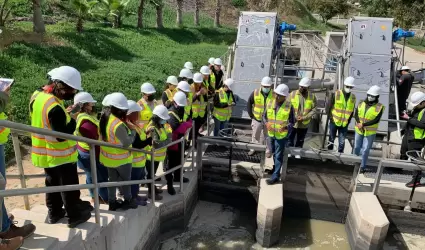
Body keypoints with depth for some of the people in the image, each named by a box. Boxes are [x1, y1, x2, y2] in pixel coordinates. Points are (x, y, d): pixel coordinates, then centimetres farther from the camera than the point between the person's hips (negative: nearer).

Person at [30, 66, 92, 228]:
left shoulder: (40, 97, -1)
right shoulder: (55, 108, -30)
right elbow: (62, 135, -28)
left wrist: (65, 115, 3)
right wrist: (73, 119, -17)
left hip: (45, 153, 9)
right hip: (61, 156, -9)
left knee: (52, 183, 22)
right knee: (69, 187, 8)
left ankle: (54, 213, 37)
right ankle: (74, 216, 22)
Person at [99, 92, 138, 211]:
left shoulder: (104, 118, -5)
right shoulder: (119, 124, -32)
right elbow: (126, 143, -29)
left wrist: (127, 127, -3)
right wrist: (133, 131, -14)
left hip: (108, 156, 7)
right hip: (121, 158, -7)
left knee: (112, 179, 20)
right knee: (125, 179, 13)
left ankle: (112, 202, 31)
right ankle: (128, 201, 31)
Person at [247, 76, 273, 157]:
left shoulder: (274, 95, -9)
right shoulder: (255, 93, -7)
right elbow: (249, 103, 3)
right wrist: (251, 115, -1)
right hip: (257, 119, 1)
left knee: (267, 136, 10)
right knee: (255, 135, 14)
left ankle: (267, 151, 23)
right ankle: (253, 149, 30)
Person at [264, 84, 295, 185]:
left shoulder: (289, 106, -15)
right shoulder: (270, 102, -5)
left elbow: (292, 121, -8)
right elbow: (264, 116, 4)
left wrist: (285, 127, -27)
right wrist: (267, 123, -16)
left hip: (281, 135, -5)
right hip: (271, 134, 5)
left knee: (278, 156, 1)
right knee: (274, 153, 23)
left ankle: (275, 176, 8)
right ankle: (276, 168, 44)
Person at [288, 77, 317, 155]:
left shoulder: (312, 96, -9)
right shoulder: (292, 94, -10)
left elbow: (314, 110, -9)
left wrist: (304, 118, -19)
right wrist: (294, 116, -17)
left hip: (304, 124, 1)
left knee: (300, 140, 20)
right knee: (290, 138, 16)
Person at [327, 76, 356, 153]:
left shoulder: (353, 97, 3)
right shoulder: (336, 94, -8)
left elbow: (352, 111, 10)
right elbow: (329, 107, -5)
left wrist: (348, 121, 4)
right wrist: (331, 118, -8)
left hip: (344, 124, 2)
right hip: (334, 122, -2)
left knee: (342, 142, 5)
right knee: (331, 139, 11)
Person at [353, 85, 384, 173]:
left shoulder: (379, 107, -12)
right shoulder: (362, 103, -1)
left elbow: (376, 120, -18)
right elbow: (356, 114, -5)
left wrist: (363, 124, -24)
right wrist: (359, 124, -22)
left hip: (370, 132, -3)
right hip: (359, 130, 3)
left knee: (365, 150, 2)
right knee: (357, 147, 16)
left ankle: (363, 166, 20)